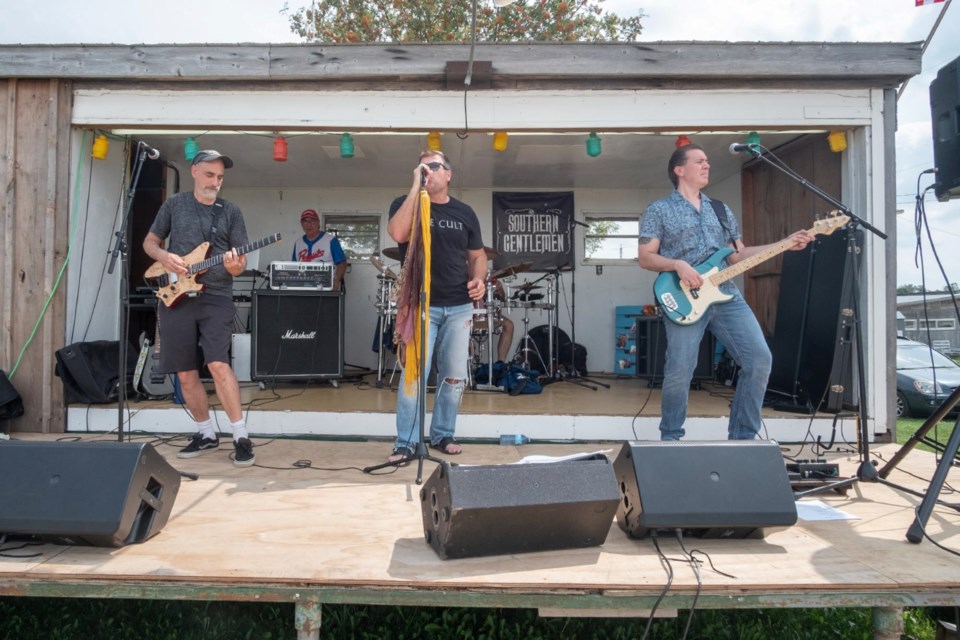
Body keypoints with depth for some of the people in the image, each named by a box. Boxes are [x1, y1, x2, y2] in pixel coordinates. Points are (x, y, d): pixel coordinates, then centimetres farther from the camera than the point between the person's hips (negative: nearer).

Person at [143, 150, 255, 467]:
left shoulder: (231, 211, 5)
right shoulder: (174, 204, 8)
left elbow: (241, 261, 4)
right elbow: (149, 242, 16)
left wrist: (235, 266, -20)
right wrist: (163, 256, -6)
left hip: (216, 298, -2)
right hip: (176, 298, 3)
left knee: (218, 364, -17)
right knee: (185, 373, 5)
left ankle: (241, 437, -8)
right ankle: (206, 433, 22)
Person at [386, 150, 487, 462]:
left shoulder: (464, 213, 10)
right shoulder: (405, 203, 1)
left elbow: (477, 255, 17)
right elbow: (398, 233, -20)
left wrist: (479, 278, -5)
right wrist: (416, 187, -18)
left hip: (459, 307, 4)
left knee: (455, 376, 8)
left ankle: (443, 435, 23)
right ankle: (405, 443, 4)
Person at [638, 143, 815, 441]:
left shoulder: (722, 210, 22)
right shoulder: (659, 210, 6)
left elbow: (738, 255, 18)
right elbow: (645, 257, 0)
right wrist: (677, 264, -17)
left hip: (727, 295, 5)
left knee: (759, 358, -6)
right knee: (679, 371, -10)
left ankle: (742, 436, 8)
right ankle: (670, 438, 12)